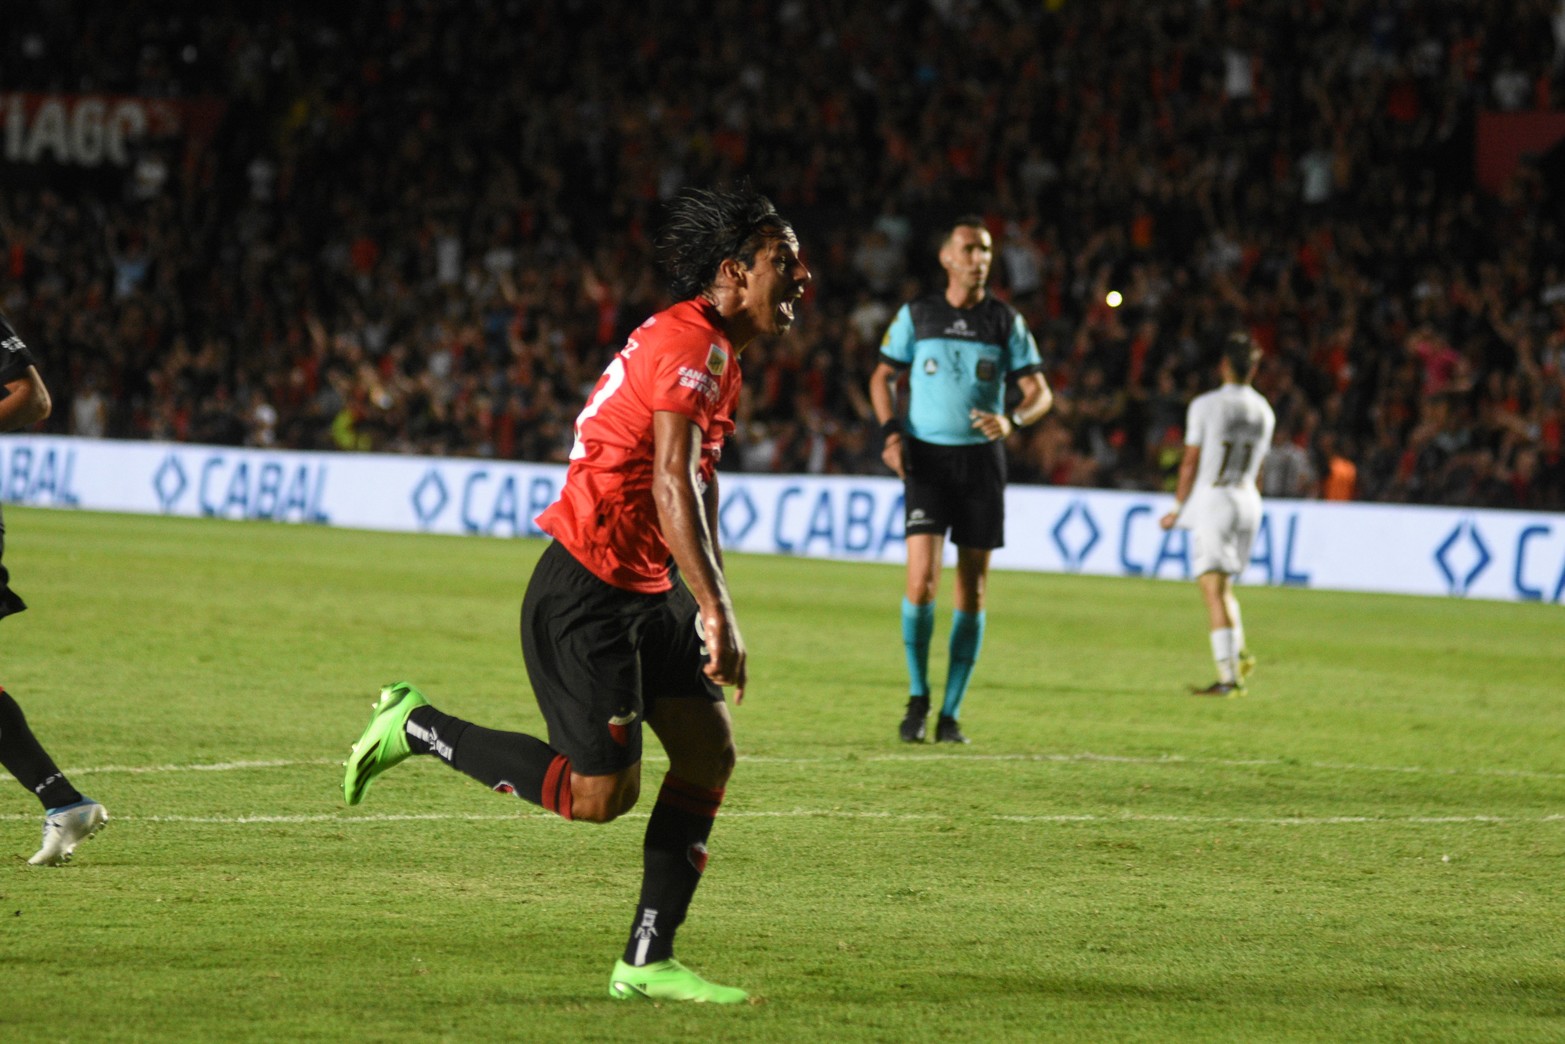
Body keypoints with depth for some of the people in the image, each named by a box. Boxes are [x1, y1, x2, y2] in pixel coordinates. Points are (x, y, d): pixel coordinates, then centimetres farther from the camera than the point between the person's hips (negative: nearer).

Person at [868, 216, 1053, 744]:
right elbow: (883, 377, 13)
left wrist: (1011, 420, -17)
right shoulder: (916, 316, 4)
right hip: (927, 458, -1)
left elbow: (1039, 392, 5)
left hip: (981, 459, 2)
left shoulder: (1006, 322, 5)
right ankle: (918, 696, 3)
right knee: (921, 579, -16)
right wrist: (891, 432, -4)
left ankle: (950, 712, 10)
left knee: (972, 590, 2)